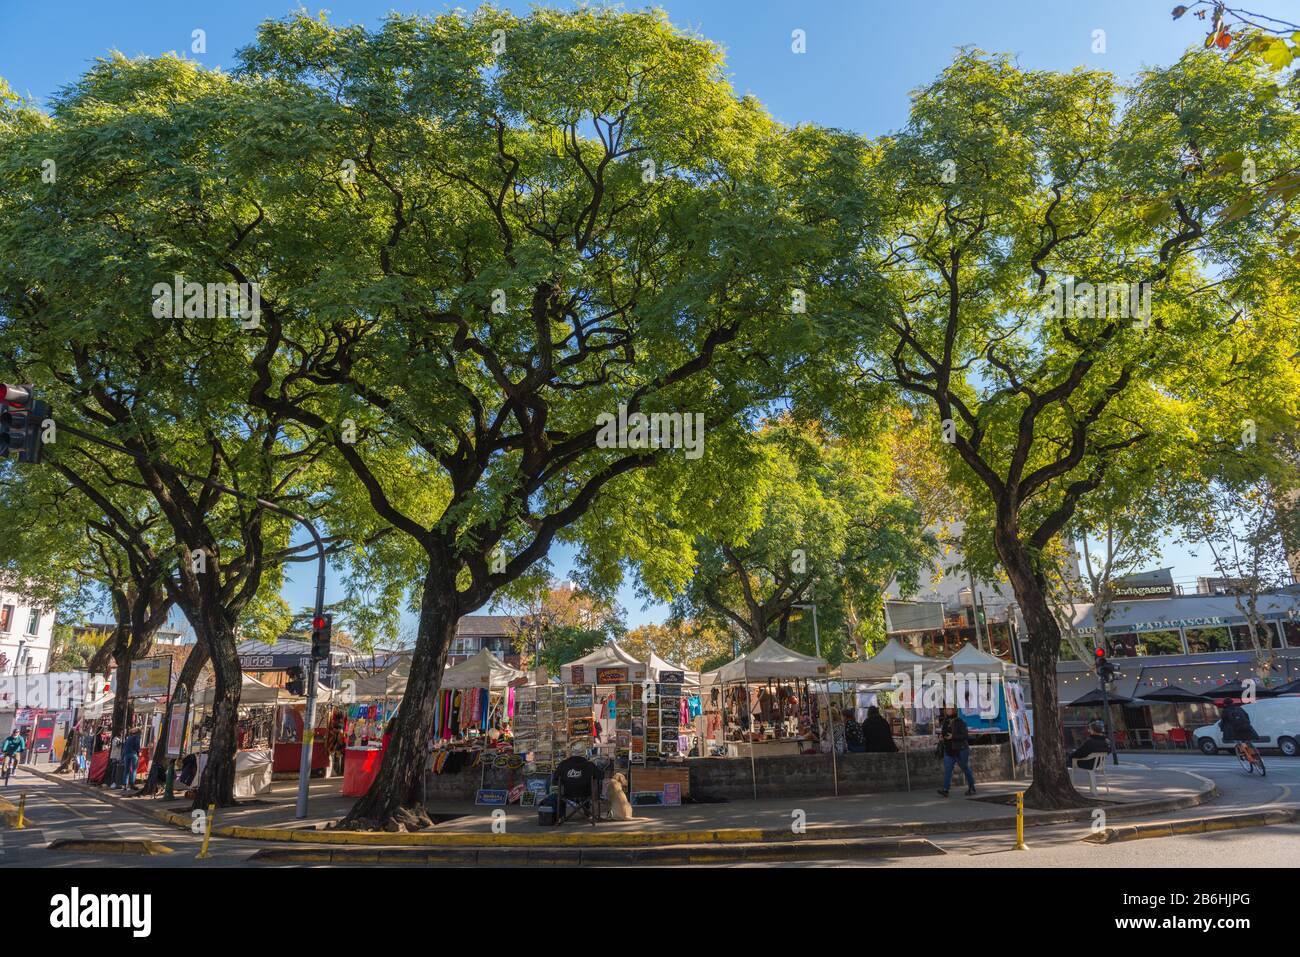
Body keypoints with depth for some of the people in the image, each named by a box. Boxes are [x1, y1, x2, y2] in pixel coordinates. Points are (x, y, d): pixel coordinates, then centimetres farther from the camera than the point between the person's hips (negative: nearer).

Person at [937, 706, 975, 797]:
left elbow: (965, 736, -17)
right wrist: (941, 735, -1)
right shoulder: (945, 722, 8)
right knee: (947, 769, -7)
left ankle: (972, 788, 27)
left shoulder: (960, 722, -12)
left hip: (960, 750, -5)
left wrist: (953, 737, -25)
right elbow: (943, 732, 22)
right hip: (948, 750, 5)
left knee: (965, 769, 10)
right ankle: (945, 789, -14)